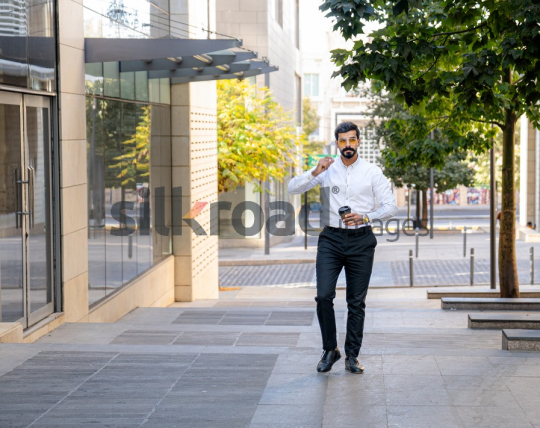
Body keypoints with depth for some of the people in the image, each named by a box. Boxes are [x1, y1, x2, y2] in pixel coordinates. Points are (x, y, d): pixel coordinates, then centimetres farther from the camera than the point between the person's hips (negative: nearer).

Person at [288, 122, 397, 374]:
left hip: (361, 241, 0)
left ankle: (352, 356, 14)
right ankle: (330, 350, 6)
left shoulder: (372, 172, 2)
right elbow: (293, 188, 1)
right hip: (331, 239, 0)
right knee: (324, 296, -11)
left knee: (357, 301, 4)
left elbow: (391, 207, 2)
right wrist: (315, 173, -15)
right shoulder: (327, 170, 5)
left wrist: (365, 217, -14)